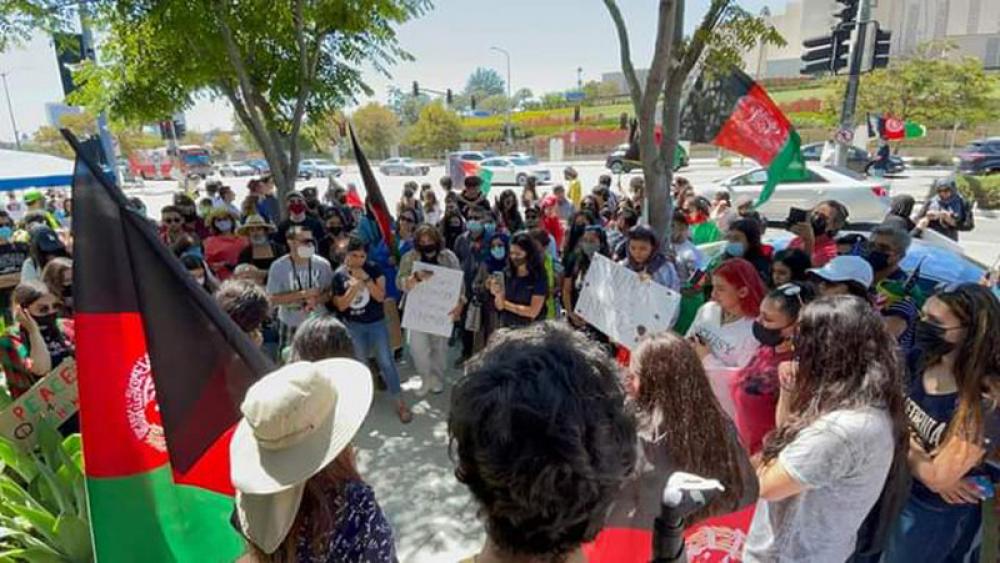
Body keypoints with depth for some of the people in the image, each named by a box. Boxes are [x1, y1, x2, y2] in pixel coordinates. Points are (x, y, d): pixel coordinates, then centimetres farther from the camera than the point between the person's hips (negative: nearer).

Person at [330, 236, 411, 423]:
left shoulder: (374, 269, -9)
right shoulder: (339, 275, -7)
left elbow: (381, 296, -14)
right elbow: (341, 306, -10)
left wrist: (366, 278, -24)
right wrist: (355, 285, -23)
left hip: (377, 323, -1)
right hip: (353, 326, 1)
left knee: (386, 362, -3)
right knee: (359, 364, 14)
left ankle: (400, 403, 6)